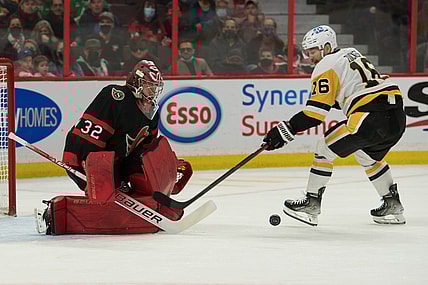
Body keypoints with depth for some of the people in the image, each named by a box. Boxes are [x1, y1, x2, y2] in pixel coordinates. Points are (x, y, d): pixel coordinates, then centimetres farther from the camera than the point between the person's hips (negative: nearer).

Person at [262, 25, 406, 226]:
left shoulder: (327, 66, -1)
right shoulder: (351, 54, 25)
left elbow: (316, 111, -8)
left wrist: (286, 130, -8)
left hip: (372, 115, -9)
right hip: (397, 116, 9)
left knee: (326, 148, 3)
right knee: (368, 156, 30)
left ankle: (312, 203, 3)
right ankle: (393, 205, 30)